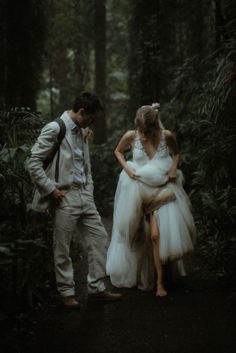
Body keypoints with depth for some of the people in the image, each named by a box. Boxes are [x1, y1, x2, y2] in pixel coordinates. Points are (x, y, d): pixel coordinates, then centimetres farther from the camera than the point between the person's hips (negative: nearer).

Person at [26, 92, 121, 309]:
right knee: (63, 248, 2)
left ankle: (97, 287, 17)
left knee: (100, 238, 7)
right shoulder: (54, 129, -13)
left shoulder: (82, 131, 12)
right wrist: (51, 189, -14)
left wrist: (89, 188, 12)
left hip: (84, 195, 8)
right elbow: (33, 163, -15)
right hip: (64, 197, -8)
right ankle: (66, 293, 15)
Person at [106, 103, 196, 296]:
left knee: (157, 234, -11)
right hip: (140, 189, 1)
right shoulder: (131, 136, -9)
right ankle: (160, 282, 17)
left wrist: (174, 168, -7)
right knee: (155, 234, 2)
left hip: (163, 188, 0)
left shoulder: (167, 136, -9)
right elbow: (118, 151, 11)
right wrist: (127, 168, -5)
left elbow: (176, 153, 12)